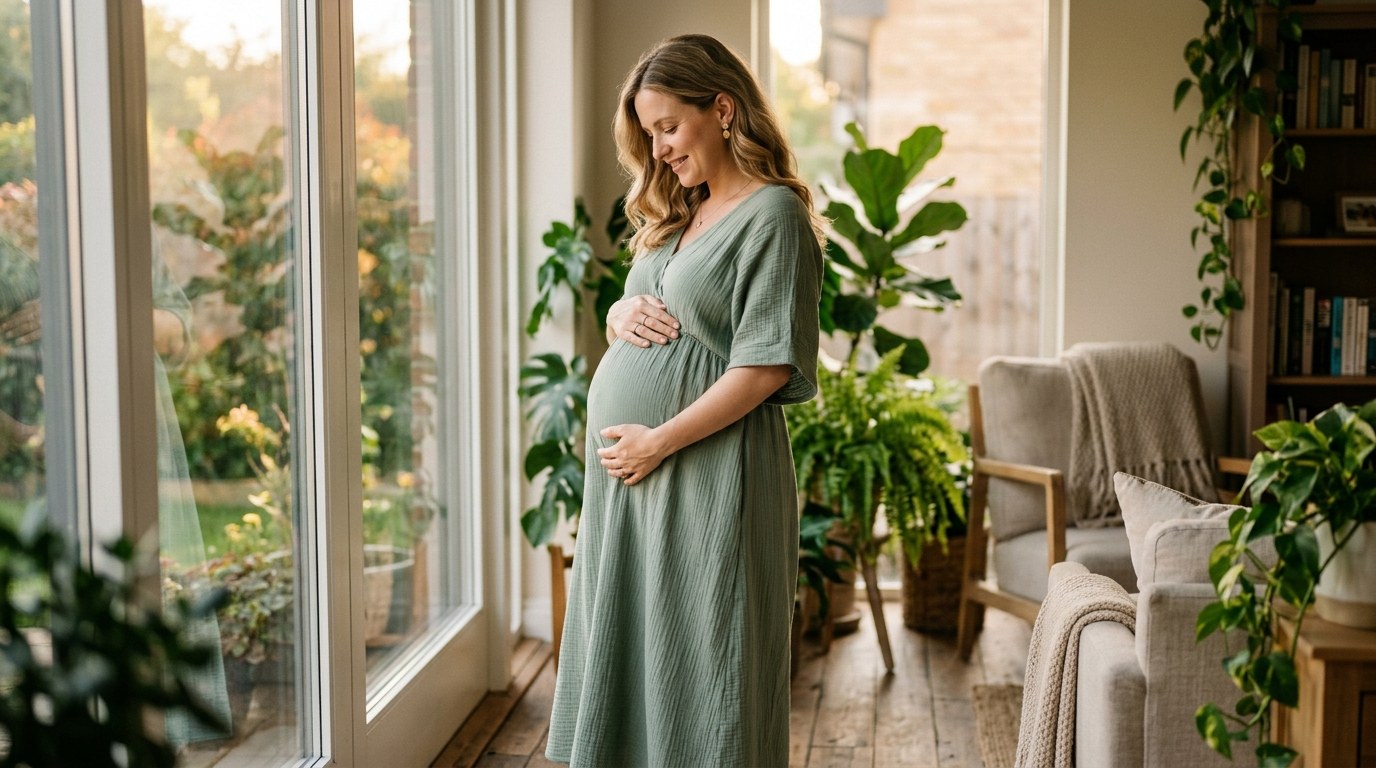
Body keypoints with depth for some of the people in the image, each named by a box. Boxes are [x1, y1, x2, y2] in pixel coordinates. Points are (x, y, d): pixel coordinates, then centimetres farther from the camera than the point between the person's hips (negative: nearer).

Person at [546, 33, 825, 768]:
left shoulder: (773, 214, -9)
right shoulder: (676, 214, 16)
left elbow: (766, 364, -16)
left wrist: (661, 440, -17)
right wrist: (620, 313, 0)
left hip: (707, 471, -8)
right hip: (626, 468, 8)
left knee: (697, 654, 0)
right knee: (627, 646, 12)